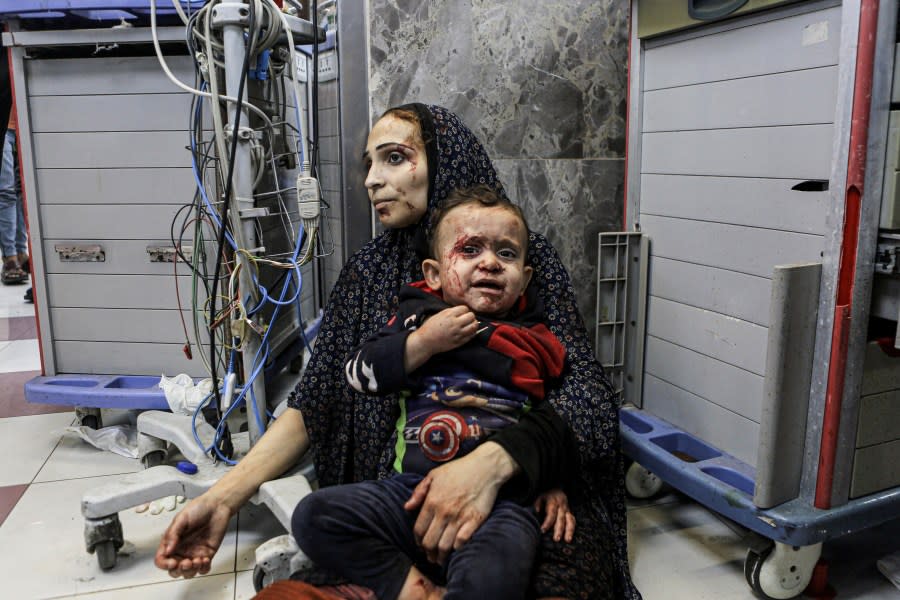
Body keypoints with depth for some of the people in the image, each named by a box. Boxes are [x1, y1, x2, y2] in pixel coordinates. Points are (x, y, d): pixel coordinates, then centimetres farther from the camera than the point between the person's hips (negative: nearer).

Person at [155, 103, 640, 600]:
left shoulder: (527, 256, -4)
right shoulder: (368, 270, 5)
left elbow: (587, 391, -14)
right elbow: (312, 404, 4)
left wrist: (493, 460, -32)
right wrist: (224, 495, -8)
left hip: (513, 488, -2)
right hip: (395, 495, 2)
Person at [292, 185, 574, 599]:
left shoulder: (535, 342, 10)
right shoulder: (418, 316, 10)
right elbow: (358, 375, 3)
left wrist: (556, 483, 6)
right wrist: (423, 343, -8)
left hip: (503, 501, -2)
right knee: (314, 515, -16)